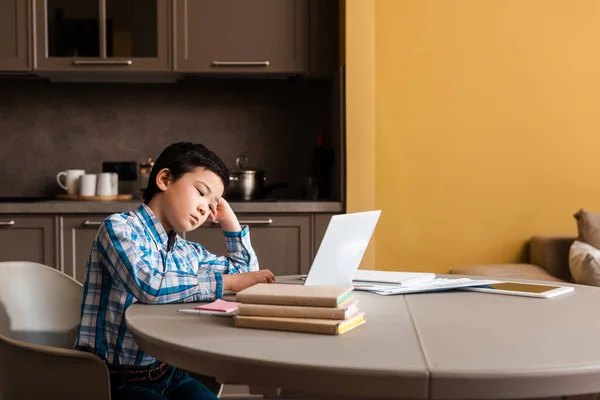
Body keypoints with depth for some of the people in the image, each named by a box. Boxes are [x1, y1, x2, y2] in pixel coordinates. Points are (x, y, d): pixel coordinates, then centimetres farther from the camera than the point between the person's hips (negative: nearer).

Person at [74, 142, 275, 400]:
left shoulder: (188, 253, 11)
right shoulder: (119, 227, -9)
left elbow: (246, 270, 27)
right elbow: (149, 284, -27)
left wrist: (229, 220, 14)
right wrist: (227, 281, -20)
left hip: (168, 373, 6)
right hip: (116, 379, -6)